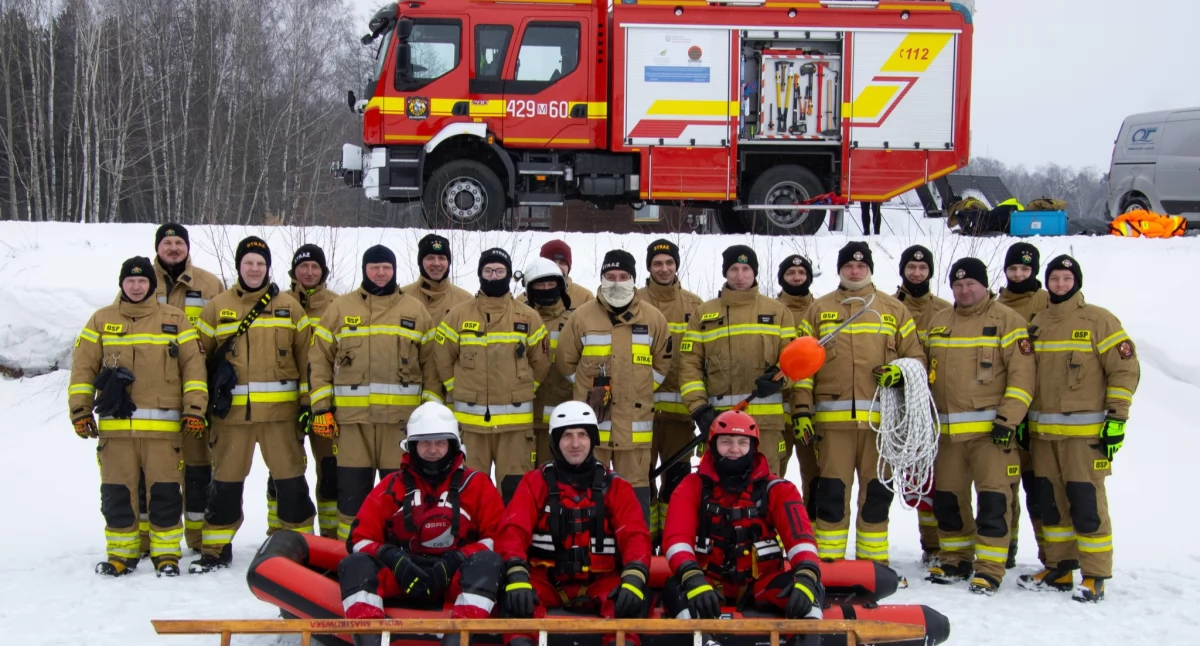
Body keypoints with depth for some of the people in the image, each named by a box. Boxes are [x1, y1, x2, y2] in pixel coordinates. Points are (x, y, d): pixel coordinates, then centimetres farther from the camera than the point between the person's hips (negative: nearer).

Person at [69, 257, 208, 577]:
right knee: (117, 493, 6)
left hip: (164, 426, -1)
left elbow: (193, 364, 4)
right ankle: (121, 553, 18)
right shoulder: (101, 320, 12)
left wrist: (194, 409, -3)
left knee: (165, 493, -1)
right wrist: (80, 408, 4)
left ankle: (166, 553, 10)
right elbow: (83, 366, 12)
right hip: (115, 424, 2)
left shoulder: (175, 319, 8)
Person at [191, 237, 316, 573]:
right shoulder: (217, 307, 8)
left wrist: (307, 402, 1)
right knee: (226, 481, 8)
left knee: (290, 479, 3)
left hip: (280, 410, -1)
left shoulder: (289, 307, 7)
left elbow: (306, 356, 7)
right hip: (231, 410, 1)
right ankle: (216, 549, 21)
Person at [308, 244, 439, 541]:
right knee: (352, 487, 4)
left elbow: (431, 361, 9)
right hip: (351, 416, 0)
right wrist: (321, 406, 1)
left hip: (403, 417, 0)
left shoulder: (415, 310, 10)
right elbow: (319, 358, 8)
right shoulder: (340, 308, 10)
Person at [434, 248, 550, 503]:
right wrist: (459, 390, 7)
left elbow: (540, 362, 11)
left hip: (515, 419, 0)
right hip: (470, 418, 0)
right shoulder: (458, 315, 4)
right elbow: (443, 358, 9)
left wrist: (521, 390, 9)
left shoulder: (528, 317, 5)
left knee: (515, 486, 5)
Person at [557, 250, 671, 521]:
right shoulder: (582, 316, 0)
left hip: (635, 420, 1)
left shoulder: (654, 319, 3)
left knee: (635, 486, 7)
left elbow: (662, 362, 15)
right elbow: (565, 361, 9)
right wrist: (590, 388, 7)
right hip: (591, 417, 0)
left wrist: (638, 390, 8)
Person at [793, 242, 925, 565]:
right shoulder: (819, 309, 13)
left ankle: (873, 561, 15)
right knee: (831, 490, 0)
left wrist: (901, 371, -7)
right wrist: (802, 407, 1)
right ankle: (827, 560, 9)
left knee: (877, 491, 5)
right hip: (832, 416, -1)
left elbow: (916, 356, 15)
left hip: (881, 417, 1)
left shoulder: (894, 309, 13)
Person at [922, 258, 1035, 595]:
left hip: (990, 429, -5)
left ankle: (990, 568, 4)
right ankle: (956, 560, 25)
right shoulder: (938, 322, 15)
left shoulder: (1006, 320, -1)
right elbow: (926, 371, 21)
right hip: (947, 431, 5)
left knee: (993, 500, -5)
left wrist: (1008, 419, -14)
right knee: (947, 498, 11)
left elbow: (1022, 373, -7)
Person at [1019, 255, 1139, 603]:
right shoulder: (1037, 323, 15)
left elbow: (1125, 368, -5)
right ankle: (1058, 569, 21)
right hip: (1042, 432, 6)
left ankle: (1094, 577, 3)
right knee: (1049, 502, 10)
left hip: (1085, 432, -6)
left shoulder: (1099, 320, -2)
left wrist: (1117, 418, -10)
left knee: (1086, 503, -6)